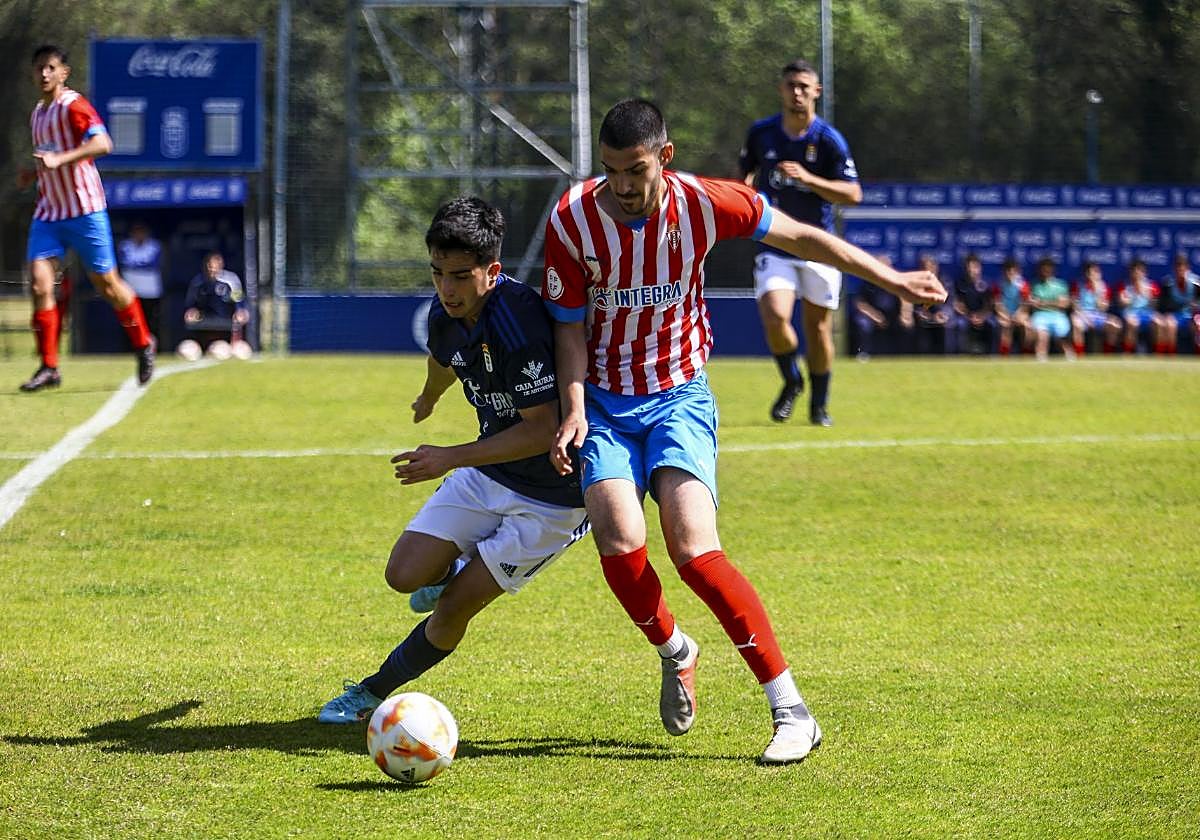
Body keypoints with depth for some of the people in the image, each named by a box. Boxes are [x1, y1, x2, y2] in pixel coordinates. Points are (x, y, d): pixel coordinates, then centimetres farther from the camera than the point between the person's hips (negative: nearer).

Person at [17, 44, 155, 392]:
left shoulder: (73, 106, -12)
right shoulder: (37, 113, 14)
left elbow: (102, 143, -28)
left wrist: (59, 160, -37)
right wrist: (34, 173, 9)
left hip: (85, 210, -7)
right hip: (48, 212, 7)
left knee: (107, 284, 2)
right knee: (40, 283, -9)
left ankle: (143, 345, 25)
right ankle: (49, 367, -6)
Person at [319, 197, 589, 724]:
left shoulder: (517, 323, -32)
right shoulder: (445, 315, -6)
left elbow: (542, 429, -30)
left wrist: (451, 459, -25)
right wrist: (429, 398, 43)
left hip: (552, 497, -7)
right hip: (488, 471, 7)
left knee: (453, 608, -5)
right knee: (405, 575, -2)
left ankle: (373, 693, 15)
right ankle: (459, 572, 32)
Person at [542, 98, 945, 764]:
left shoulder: (702, 203, -12)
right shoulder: (572, 220, -12)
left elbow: (800, 237, 4)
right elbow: (569, 323, -3)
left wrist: (890, 279, 8)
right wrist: (574, 406, -17)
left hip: (679, 397, -1)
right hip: (603, 402, 1)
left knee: (692, 549, -21)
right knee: (618, 540, -23)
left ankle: (791, 710, -15)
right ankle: (674, 651, 11)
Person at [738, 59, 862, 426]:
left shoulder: (829, 140, -7)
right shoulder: (761, 133, 2)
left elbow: (853, 193, -13)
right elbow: (745, 172, 21)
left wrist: (808, 178, -25)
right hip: (774, 245, 1)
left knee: (818, 328, 5)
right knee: (775, 317, -19)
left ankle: (819, 404, 26)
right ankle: (791, 381, 10)